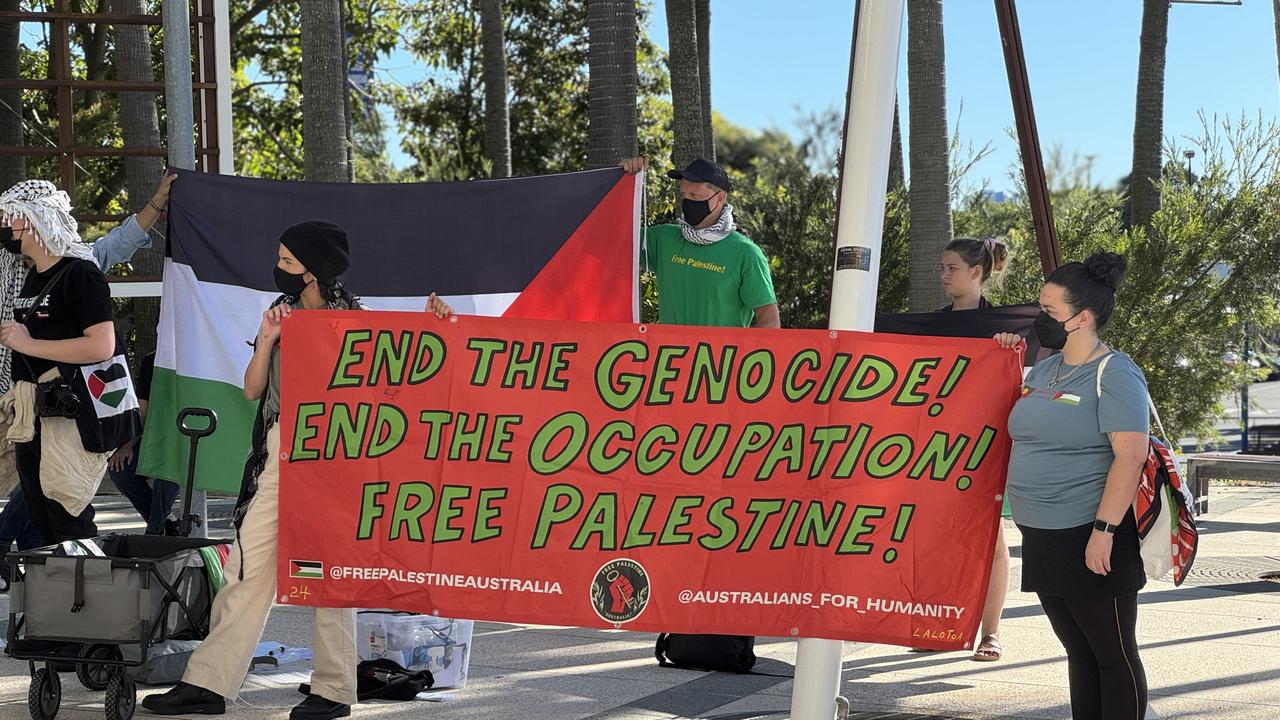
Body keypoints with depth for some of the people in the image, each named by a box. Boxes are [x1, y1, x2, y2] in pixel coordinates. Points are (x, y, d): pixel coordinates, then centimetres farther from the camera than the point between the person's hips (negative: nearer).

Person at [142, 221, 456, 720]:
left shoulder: (353, 320, -3)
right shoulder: (283, 314, 13)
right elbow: (253, 389, 10)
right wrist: (267, 338, -4)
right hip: (277, 454, 5)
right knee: (247, 567, 4)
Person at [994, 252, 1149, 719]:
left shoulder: (1113, 374, -11)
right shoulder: (1043, 371, 14)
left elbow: (1130, 454, -21)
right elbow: (1016, 425, 33)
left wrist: (1104, 529, -25)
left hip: (1091, 540, -8)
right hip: (1043, 539, 9)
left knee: (1113, 655, 0)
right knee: (1079, 652, 15)